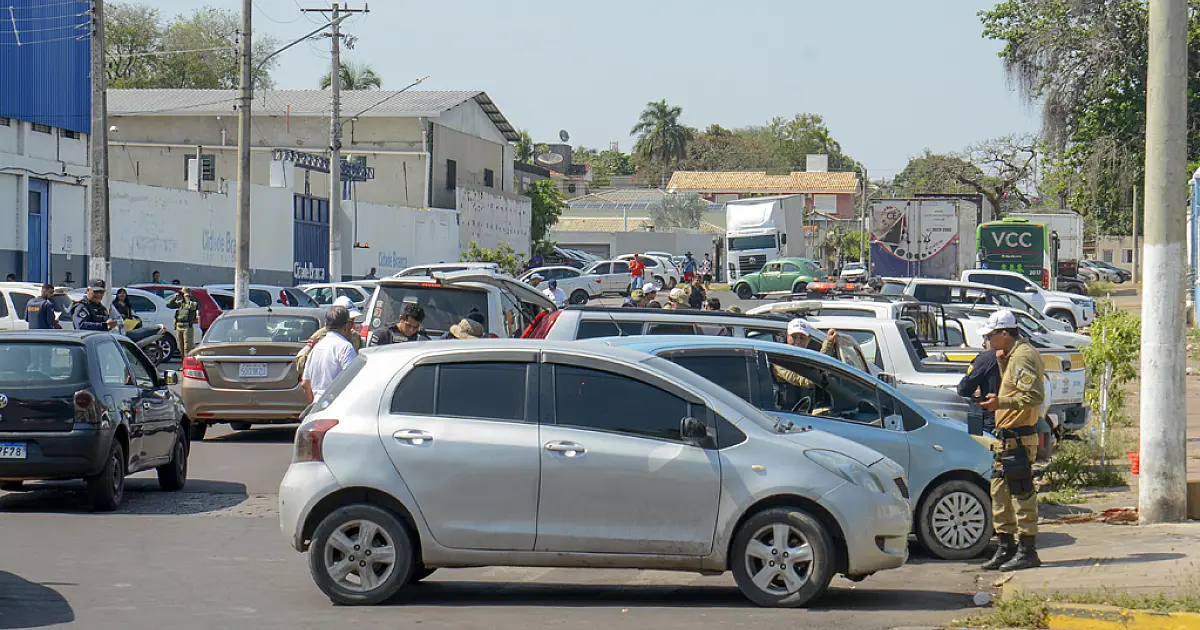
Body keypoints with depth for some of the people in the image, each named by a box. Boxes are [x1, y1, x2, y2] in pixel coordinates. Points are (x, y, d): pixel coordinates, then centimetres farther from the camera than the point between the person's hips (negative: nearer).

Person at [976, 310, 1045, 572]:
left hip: (1018, 438, -11)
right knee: (1000, 492, 14)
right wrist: (1002, 364, 10)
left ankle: (1027, 551, -3)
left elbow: (1034, 396, -23)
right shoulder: (1014, 355, 18)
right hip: (1006, 436, 11)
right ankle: (1006, 548, 21)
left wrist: (1002, 402, -27)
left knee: (1021, 494, -7)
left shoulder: (1023, 356, -15)